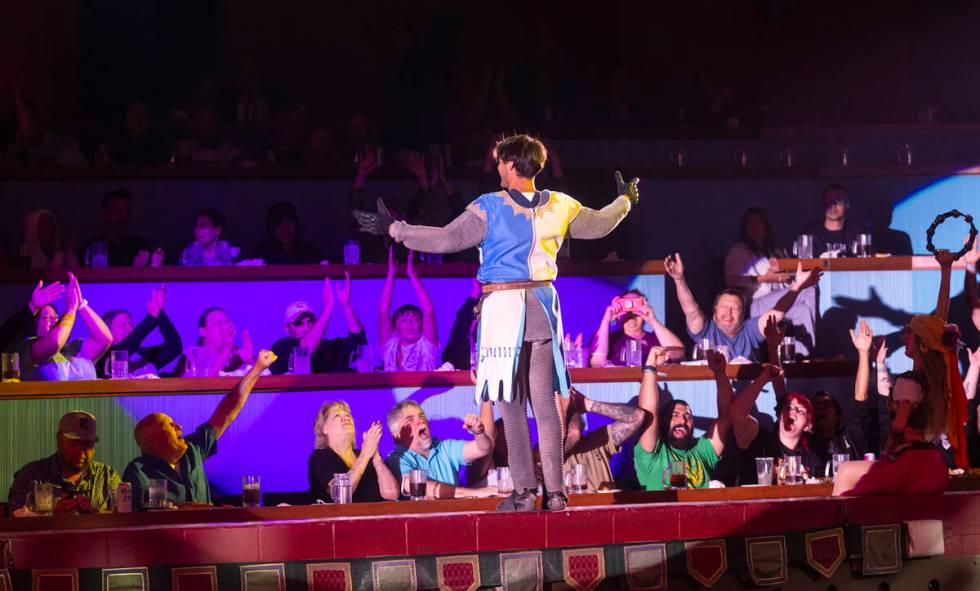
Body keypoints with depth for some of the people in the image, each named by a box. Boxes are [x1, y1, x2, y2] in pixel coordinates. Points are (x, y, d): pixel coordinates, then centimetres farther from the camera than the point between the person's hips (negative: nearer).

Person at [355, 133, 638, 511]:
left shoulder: (491, 208, -10)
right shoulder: (559, 207, 5)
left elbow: (445, 240, -14)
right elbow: (599, 225, 21)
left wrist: (393, 229, -6)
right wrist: (625, 201, 42)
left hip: (503, 306, -5)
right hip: (542, 305, 5)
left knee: (511, 403, -1)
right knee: (545, 402, 7)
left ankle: (524, 490, -3)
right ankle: (555, 491, 6)